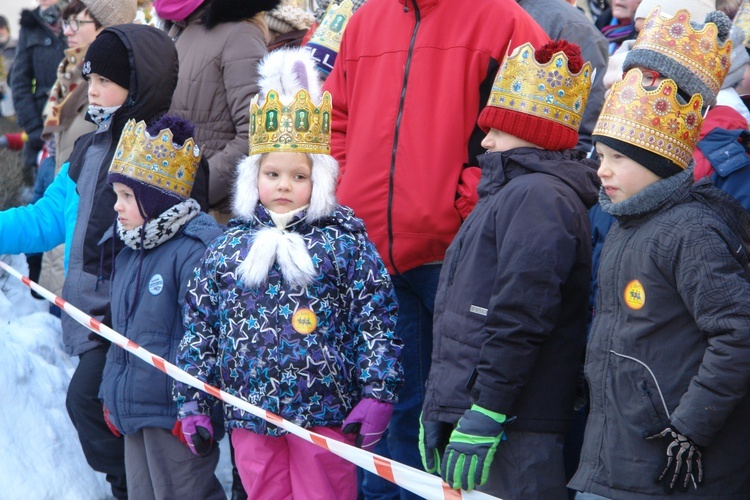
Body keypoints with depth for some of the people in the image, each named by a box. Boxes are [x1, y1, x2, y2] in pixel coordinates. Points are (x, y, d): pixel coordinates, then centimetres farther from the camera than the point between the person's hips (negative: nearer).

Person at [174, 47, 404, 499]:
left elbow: (376, 321, -4)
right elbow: (201, 326, 11)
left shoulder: (344, 244, -2)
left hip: (326, 414, -3)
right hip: (249, 415, 3)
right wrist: (193, 402, 8)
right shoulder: (228, 249, 7)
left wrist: (377, 395, -10)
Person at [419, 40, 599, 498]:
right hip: (460, 408, 10)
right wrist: (438, 408, 23)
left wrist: (484, 416, -22)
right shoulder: (509, 192, 22)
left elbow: (519, 320, -21)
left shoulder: (537, 197, -12)